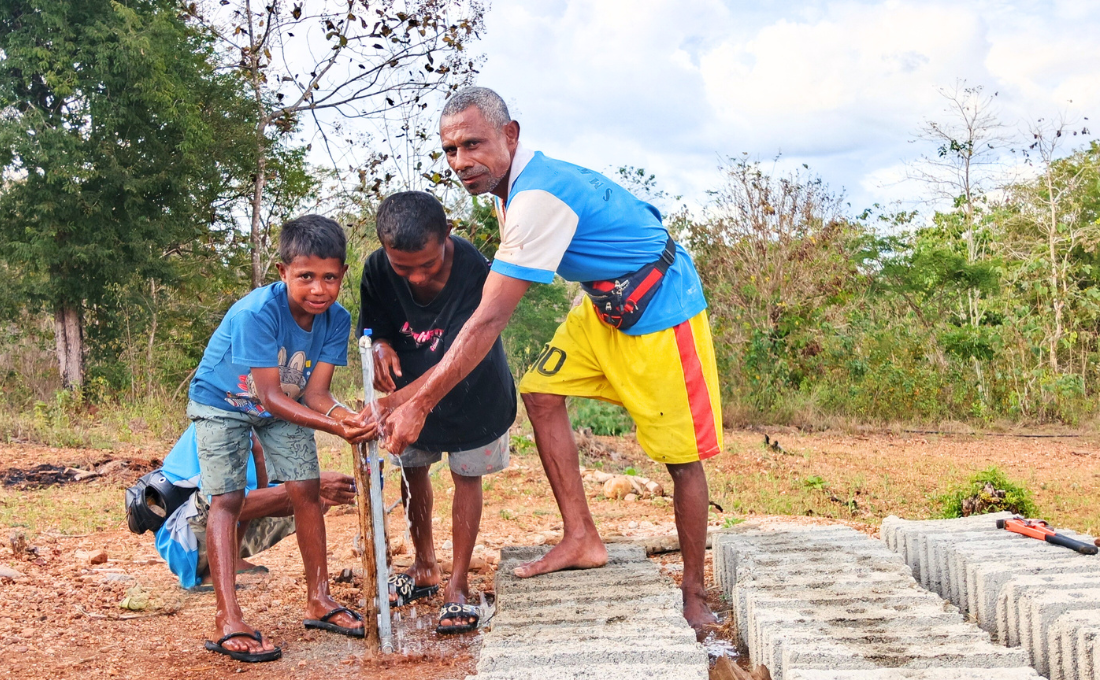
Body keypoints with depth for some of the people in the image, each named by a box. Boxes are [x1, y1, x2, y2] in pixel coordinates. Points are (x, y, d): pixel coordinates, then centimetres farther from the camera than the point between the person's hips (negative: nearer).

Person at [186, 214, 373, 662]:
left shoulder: (336, 319, -20)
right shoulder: (256, 313, -37)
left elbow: (314, 391, -21)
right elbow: (271, 395, -36)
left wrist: (343, 414, -45)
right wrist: (334, 426, -47)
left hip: (285, 402, 5)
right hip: (222, 401, -5)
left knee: (306, 489, -1)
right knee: (227, 498, -14)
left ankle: (319, 600, 11)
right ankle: (228, 621, -16)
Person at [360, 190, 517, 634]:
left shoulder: (474, 272, -36)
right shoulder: (378, 270, -23)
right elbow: (371, 323, -5)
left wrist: (411, 395, -52)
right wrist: (380, 346, -30)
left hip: (473, 390, -4)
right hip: (409, 388, 4)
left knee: (466, 475, -1)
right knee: (412, 469, 14)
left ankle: (458, 586, 7)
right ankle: (425, 567, 33)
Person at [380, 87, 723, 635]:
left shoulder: (538, 199, -30)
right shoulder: (514, 184, 1)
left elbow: (490, 320, -32)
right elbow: (491, 305, 9)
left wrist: (419, 405, -29)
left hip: (660, 309, -9)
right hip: (605, 306, 9)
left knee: (681, 458, -1)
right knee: (541, 393, -1)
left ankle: (694, 598, 12)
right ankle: (581, 539, 5)